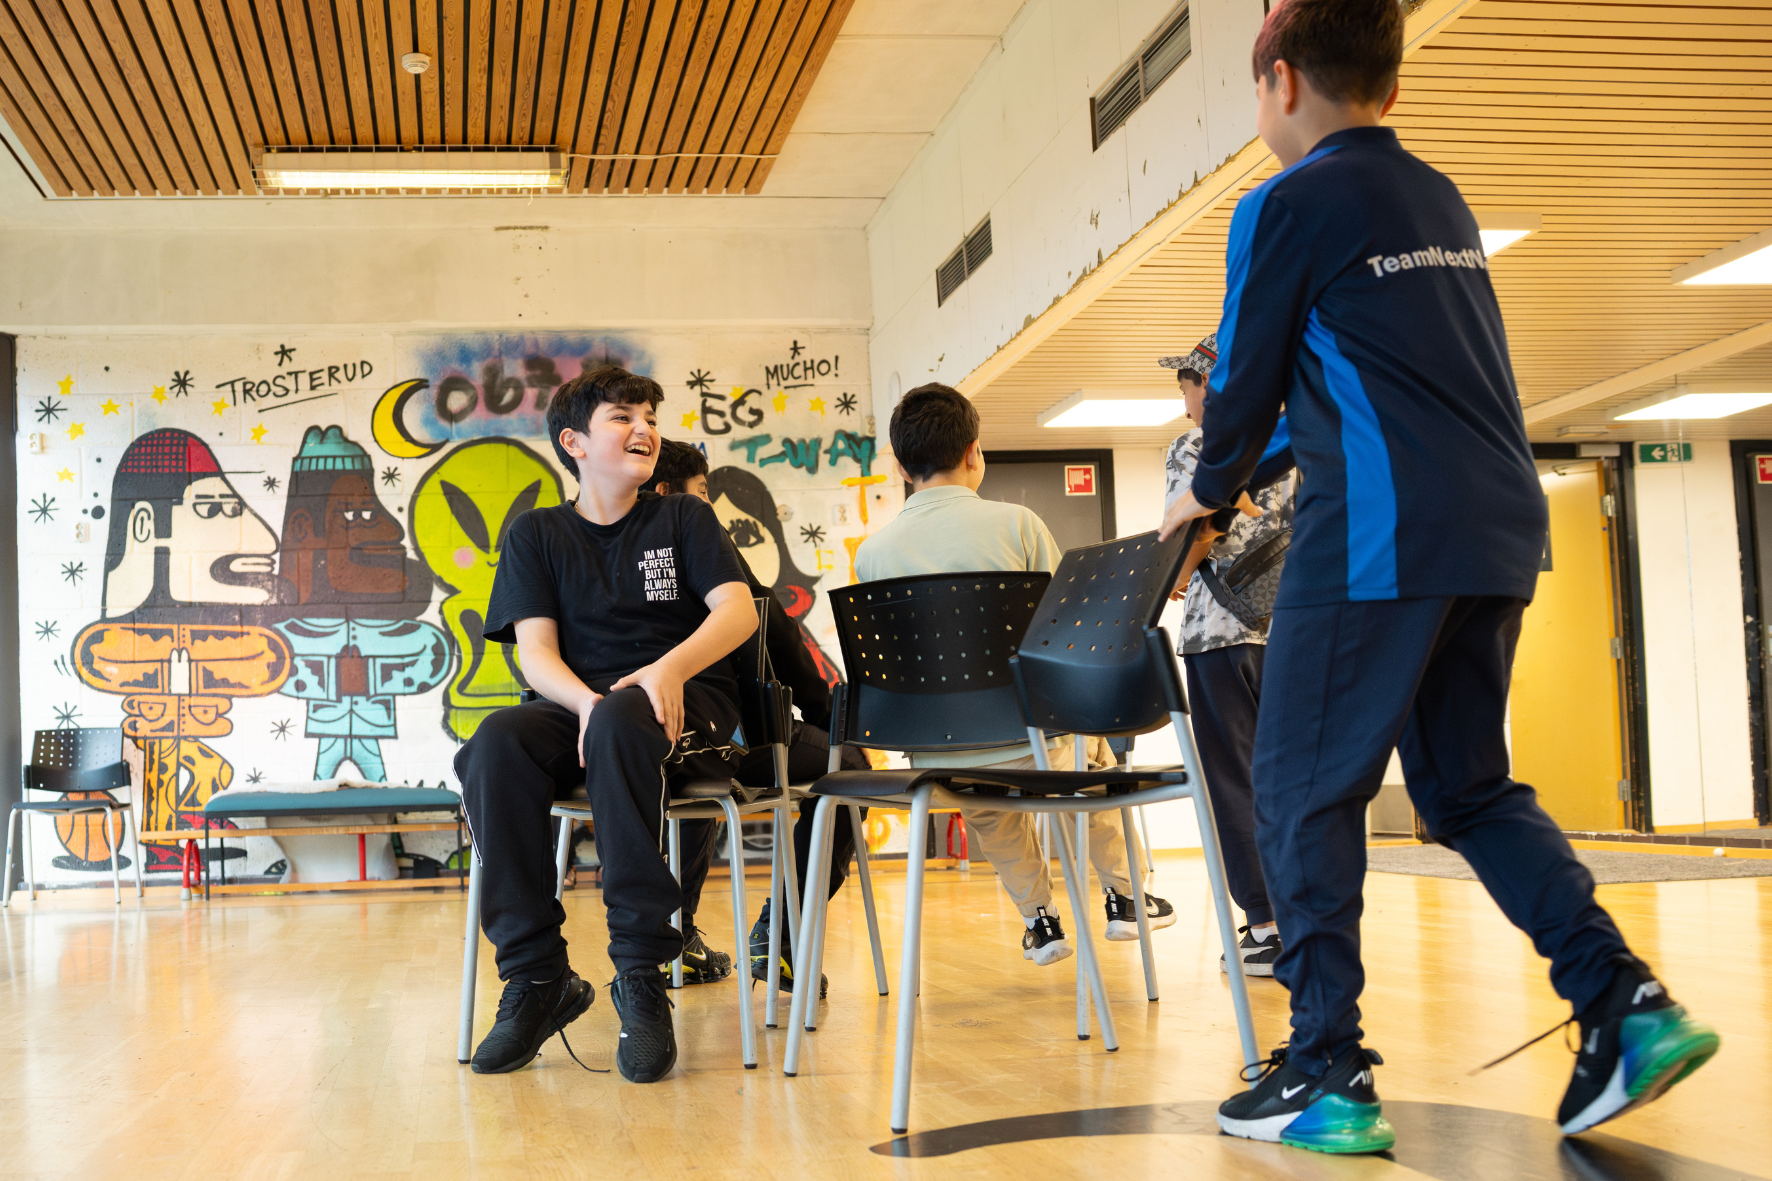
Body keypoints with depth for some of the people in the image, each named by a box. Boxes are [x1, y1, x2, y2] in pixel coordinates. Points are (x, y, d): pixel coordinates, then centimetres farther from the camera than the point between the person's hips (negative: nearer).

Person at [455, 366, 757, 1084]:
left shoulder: (684, 518, 14)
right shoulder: (536, 534, 15)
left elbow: (738, 609, -2)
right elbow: (535, 649, 2)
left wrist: (670, 668, -22)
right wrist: (589, 702, -20)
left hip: (687, 708, -1)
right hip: (577, 707, 2)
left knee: (621, 724, -39)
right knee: (495, 744, -33)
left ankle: (642, 973, -34)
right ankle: (537, 977, -26)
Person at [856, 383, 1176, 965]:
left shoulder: (872, 552, -4)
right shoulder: (1015, 523, -9)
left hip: (938, 760, 2)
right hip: (1032, 746, -2)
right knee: (1090, 741, 34)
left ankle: (1039, 916, 35)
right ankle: (1122, 896, 41)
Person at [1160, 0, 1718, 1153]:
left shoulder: (1287, 208, -4)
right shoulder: (1442, 202, 18)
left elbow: (1245, 384, 0)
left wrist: (1207, 496, 19)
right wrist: (1262, 466, 34)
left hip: (1382, 538, -8)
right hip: (1499, 534, 8)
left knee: (1304, 794, 0)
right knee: (1468, 786, 16)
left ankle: (1329, 1077, 0)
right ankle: (1626, 1002, 3)